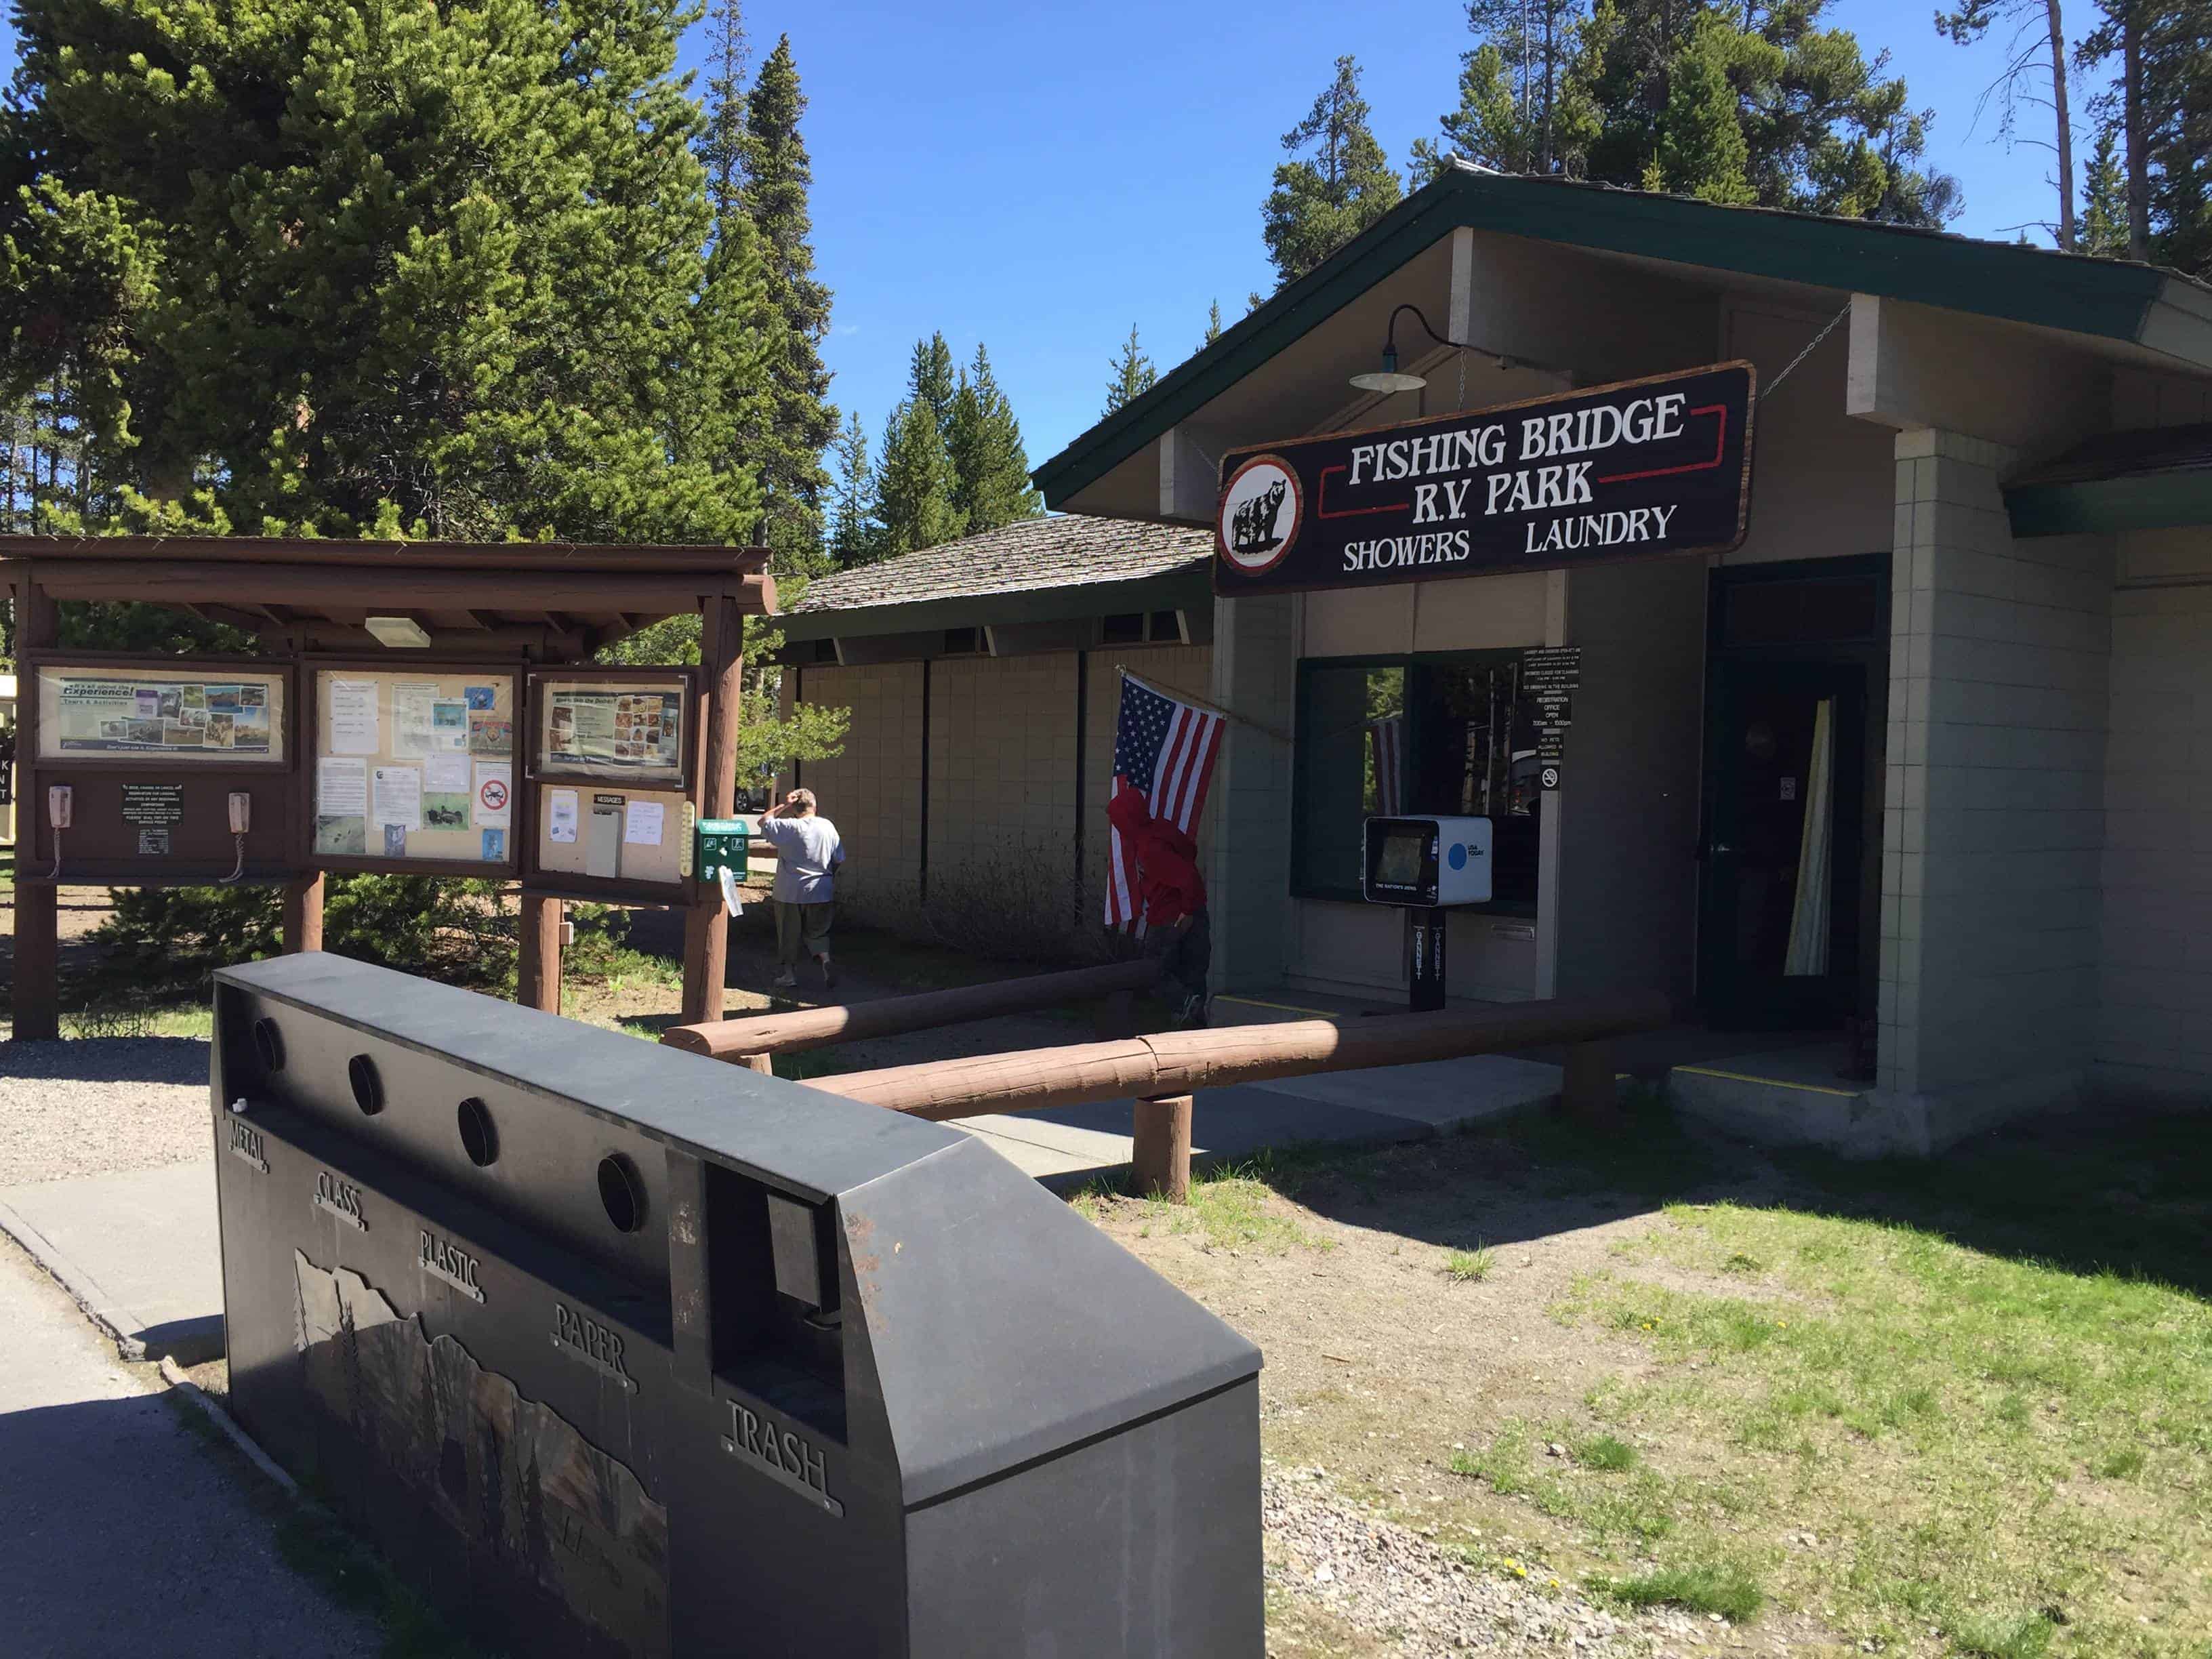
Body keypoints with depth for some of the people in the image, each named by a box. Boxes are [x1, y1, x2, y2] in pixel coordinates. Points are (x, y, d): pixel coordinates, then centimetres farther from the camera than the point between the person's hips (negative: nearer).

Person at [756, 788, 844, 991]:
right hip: (821, 893, 3)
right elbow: (840, 860, 3)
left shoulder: (789, 828, -14)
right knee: (816, 933, 15)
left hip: (790, 894, -3)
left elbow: (763, 822, 1)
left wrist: (783, 806, -2)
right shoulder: (828, 827, -3)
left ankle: (788, 972, 21)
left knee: (789, 934, 13)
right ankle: (826, 961, -9)